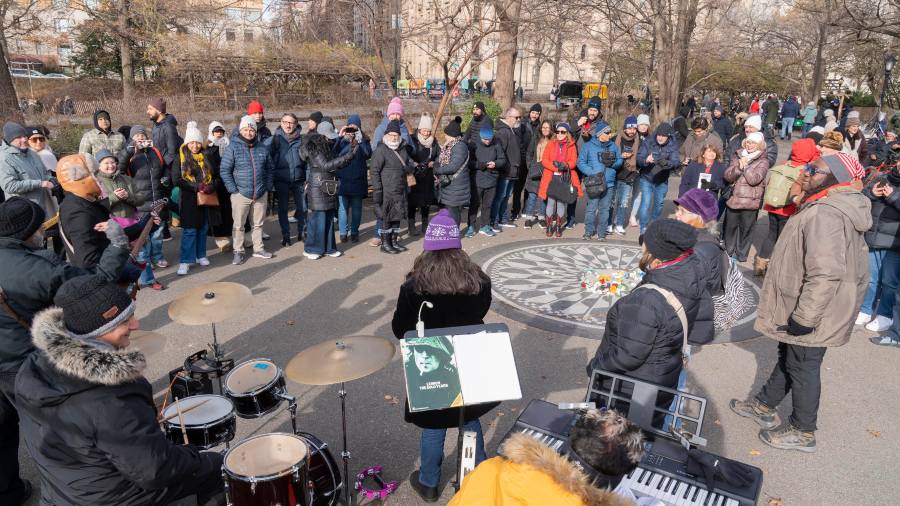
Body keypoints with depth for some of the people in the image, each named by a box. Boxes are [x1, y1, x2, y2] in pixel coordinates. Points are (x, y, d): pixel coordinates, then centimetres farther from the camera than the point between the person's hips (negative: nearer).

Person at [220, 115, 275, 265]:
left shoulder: (263, 148, 6)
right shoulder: (233, 147, -6)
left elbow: (270, 169, 16)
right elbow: (224, 170, -6)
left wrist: (268, 187, 8)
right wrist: (233, 189, -11)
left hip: (260, 195, 4)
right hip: (240, 194, -3)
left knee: (258, 224, 15)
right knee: (238, 225, 4)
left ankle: (258, 249, 28)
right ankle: (238, 252, 15)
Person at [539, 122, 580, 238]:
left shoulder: (571, 146, 8)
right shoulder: (551, 144, 8)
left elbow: (574, 161, -1)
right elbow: (544, 160, -1)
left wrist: (565, 165, -21)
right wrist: (556, 167, -15)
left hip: (565, 178, 0)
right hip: (552, 177, 0)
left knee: (561, 202, 3)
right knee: (551, 202, -4)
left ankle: (558, 227, 13)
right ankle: (549, 227, 6)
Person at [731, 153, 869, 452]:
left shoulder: (824, 213, -28)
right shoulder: (841, 208, 8)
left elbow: (826, 274, -34)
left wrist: (803, 318, -26)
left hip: (811, 318, -10)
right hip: (805, 310, 10)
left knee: (803, 368, 6)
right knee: (789, 358, 22)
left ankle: (802, 432, 24)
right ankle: (765, 406, 40)